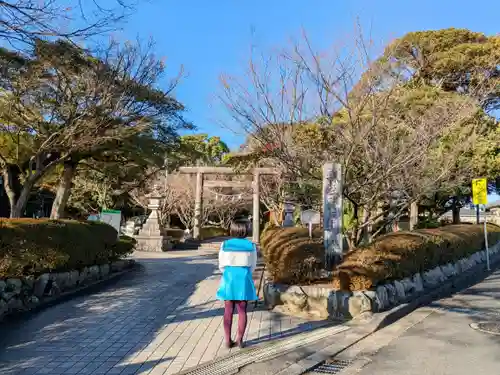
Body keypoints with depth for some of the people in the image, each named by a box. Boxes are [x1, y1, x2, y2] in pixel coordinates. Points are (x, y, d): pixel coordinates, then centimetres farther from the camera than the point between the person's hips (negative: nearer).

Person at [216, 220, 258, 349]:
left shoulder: (225, 244, -5)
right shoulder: (251, 246, -4)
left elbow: (221, 265, 2)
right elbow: (253, 266, 3)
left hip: (229, 279, 0)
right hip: (244, 280, 0)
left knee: (228, 311, 10)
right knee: (242, 311, 9)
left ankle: (228, 340, 15)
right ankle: (239, 340, 13)